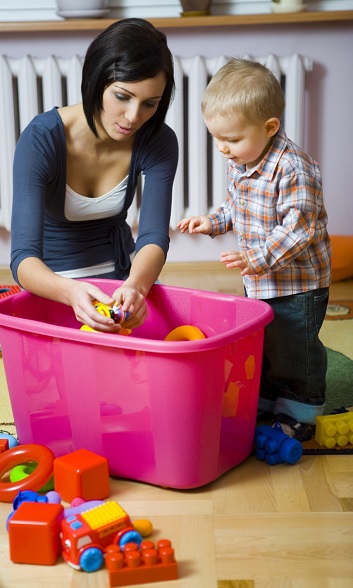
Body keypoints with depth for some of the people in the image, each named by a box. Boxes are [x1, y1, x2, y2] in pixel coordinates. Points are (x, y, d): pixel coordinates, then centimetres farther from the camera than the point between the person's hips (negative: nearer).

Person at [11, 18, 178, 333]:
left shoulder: (159, 143, -14)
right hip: (52, 283, -3)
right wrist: (71, 292, -53)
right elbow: (23, 257, -31)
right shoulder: (41, 139, -25)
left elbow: (154, 237, -22)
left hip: (120, 274, 3)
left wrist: (135, 285, -46)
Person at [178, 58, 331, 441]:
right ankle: (264, 403, 38)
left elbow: (299, 226, -28)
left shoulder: (293, 169, -26)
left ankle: (297, 416, 21)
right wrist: (213, 222, 3)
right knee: (259, 348, 20)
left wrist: (260, 258, -34)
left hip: (297, 283, -8)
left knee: (294, 351, 5)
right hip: (258, 281, 8)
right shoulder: (238, 163, 2)